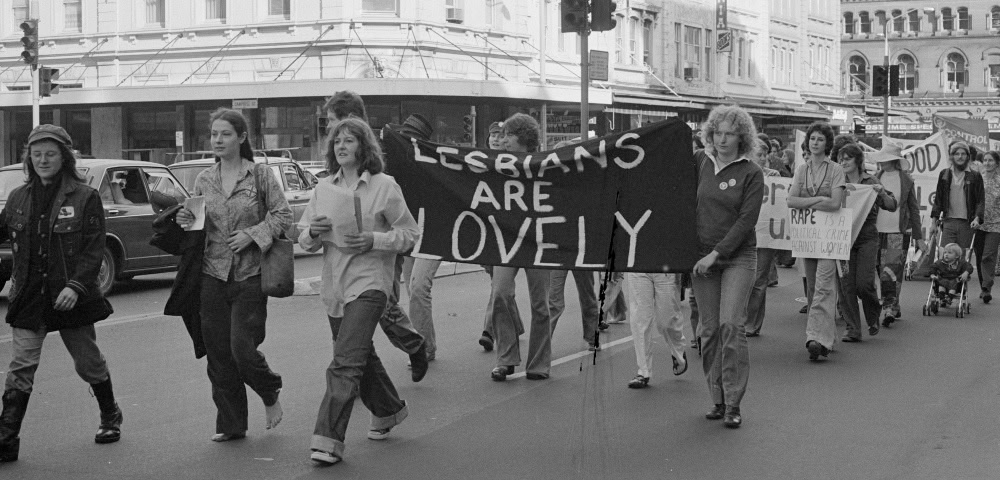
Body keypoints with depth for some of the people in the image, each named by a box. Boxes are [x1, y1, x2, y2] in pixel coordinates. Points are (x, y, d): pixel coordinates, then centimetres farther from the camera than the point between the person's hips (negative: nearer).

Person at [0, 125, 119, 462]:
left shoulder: (84, 197, -7)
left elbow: (94, 249, -10)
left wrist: (76, 286, -21)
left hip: (71, 298, -3)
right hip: (29, 298, 3)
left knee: (89, 363, 14)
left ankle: (110, 417, 37)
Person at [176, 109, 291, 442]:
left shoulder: (260, 176, -2)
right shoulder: (204, 180, 8)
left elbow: (283, 215, -2)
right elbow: (200, 224, 15)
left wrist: (251, 234, -13)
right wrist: (187, 222, -7)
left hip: (249, 275, -4)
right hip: (213, 274, 4)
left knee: (243, 349, -10)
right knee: (218, 354, 4)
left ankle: (270, 395, 21)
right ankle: (230, 424, 16)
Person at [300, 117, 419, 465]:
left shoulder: (384, 186, -5)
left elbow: (409, 234, -3)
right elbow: (303, 239, 11)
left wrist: (373, 240, -17)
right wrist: (314, 233, -11)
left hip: (368, 283, -6)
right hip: (333, 285, 6)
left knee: (345, 363, -14)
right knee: (361, 356, 19)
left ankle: (329, 440, -15)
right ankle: (388, 411, 41)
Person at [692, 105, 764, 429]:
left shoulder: (751, 173, -3)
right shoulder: (700, 162, 6)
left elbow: (746, 220, -9)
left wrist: (716, 254, -14)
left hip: (738, 256, -3)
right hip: (702, 256, 3)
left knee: (731, 324, -13)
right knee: (709, 329, 4)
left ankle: (733, 404, -7)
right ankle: (717, 399, 13)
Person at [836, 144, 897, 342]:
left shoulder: (870, 182, 0)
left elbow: (892, 206, -5)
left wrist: (882, 193, -22)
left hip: (867, 238, -3)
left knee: (864, 283, -10)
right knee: (846, 285, -3)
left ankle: (873, 317, 19)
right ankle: (853, 330, 4)